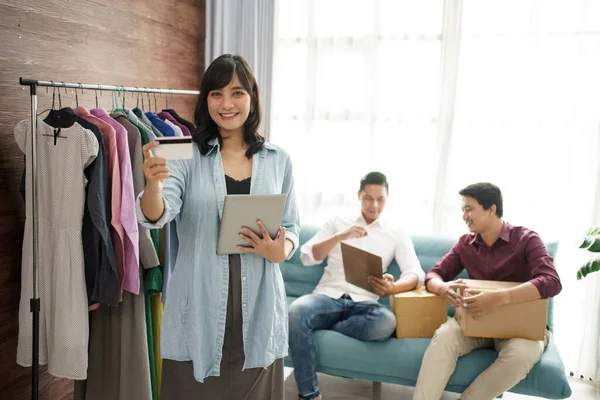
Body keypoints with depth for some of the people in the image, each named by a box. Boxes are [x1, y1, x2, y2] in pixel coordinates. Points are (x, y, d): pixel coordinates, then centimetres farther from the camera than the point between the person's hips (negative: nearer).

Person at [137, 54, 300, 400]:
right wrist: (153, 185, -36)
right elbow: (156, 216, -15)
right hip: (199, 305, -1)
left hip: (258, 306, 2)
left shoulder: (278, 160, 5)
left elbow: (291, 227, 10)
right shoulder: (188, 156, -1)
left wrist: (281, 251, -11)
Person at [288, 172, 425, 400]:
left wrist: (393, 288, -26)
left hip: (364, 303, 0)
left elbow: (416, 273, -2)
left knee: (387, 322, -36)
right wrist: (340, 236, -13)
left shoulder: (397, 235, 13)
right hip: (329, 296, 0)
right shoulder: (338, 222, 15)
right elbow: (307, 257, 4)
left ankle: (321, 330, -14)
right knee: (297, 310, -34)